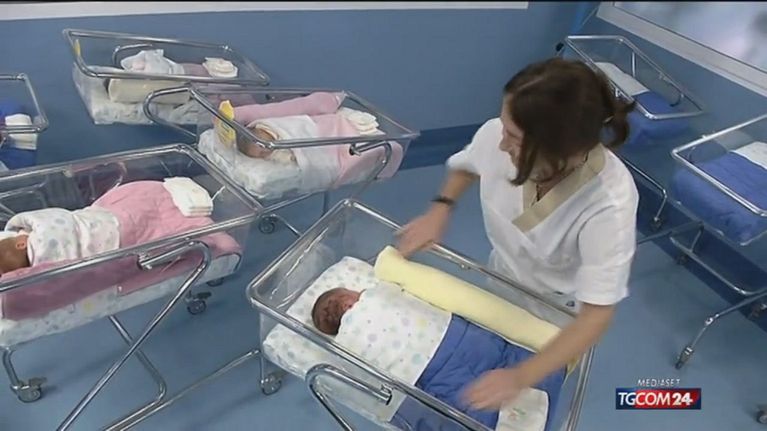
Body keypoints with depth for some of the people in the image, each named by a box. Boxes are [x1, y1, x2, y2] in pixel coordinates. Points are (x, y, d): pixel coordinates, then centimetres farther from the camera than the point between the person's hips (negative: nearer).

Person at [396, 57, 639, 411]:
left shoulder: (609, 204, -43)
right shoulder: (496, 135, -32)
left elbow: (597, 314, -37)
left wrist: (520, 377, -43)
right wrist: (440, 209, -20)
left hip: (558, 311, -3)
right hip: (503, 275, 4)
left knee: (533, 398, 22)